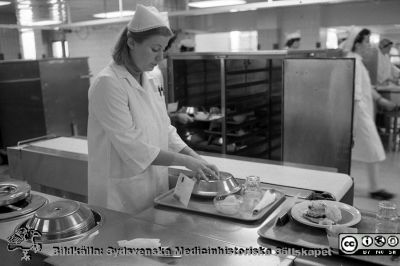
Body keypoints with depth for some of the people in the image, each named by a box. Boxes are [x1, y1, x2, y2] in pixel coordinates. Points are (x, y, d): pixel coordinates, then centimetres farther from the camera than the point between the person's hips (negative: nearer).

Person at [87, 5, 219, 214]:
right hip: (122, 194, -7)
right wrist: (185, 161, -20)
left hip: (154, 186, 7)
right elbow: (131, 147, -22)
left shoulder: (151, 81, 6)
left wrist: (195, 158, -5)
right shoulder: (108, 84, -18)